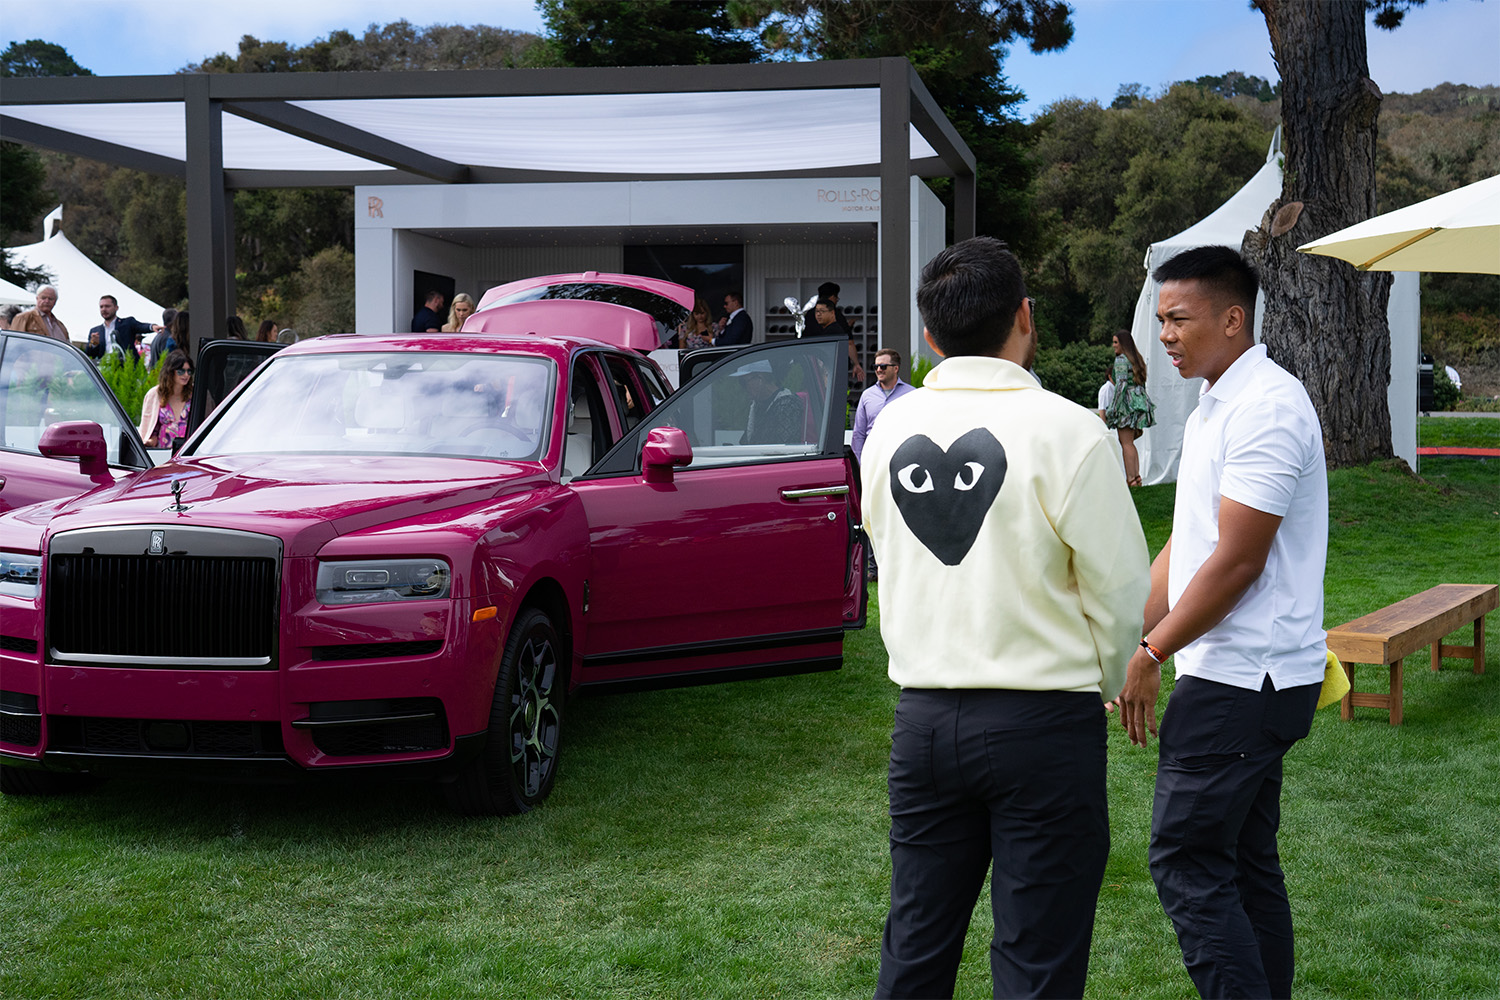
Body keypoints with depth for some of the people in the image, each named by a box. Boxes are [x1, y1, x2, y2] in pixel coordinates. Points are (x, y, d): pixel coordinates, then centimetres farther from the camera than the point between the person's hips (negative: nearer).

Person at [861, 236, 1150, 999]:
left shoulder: (890, 431, 3)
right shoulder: (1066, 431, -12)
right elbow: (1120, 590, -7)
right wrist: (1107, 681, 11)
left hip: (924, 716, 5)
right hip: (1043, 722, -5)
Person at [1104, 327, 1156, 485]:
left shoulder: (1121, 360, -10)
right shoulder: (1137, 359, 17)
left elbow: (1121, 384, -17)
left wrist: (1114, 407, -16)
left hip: (1127, 401, -9)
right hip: (1139, 400, 9)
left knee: (1126, 443, -7)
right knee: (1130, 443, 14)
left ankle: (1131, 478, -9)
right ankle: (1137, 475, 10)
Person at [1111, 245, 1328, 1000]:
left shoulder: (1266, 407, -16)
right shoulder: (1211, 409, 16)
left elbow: (1236, 563, -19)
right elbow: (1183, 548, 18)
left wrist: (1152, 656, -12)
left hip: (1241, 681, -10)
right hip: (1249, 677, 10)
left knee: (1185, 861, -8)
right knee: (1246, 861, 14)